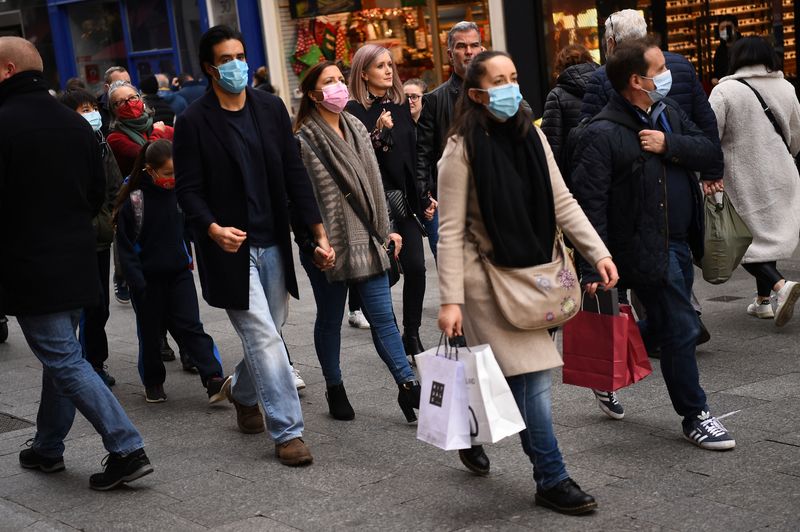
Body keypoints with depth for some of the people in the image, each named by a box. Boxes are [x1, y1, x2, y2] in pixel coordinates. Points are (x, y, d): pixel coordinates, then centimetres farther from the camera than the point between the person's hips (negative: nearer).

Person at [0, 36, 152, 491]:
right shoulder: (77, 123, 7)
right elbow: (98, 194, 13)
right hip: (78, 261, 8)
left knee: (65, 361, -4)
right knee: (61, 355, 18)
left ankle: (127, 449, -9)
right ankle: (48, 448, 30)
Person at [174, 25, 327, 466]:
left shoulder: (271, 108, 5)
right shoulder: (193, 122, -7)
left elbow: (295, 174, 6)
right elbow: (188, 189, -8)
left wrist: (318, 230, 0)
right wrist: (213, 229, -26)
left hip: (273, 245, 5)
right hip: (231, 248, -5)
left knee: (267, 333, 16)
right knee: (265, 339, -7)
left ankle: (242, 392, 44)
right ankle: (287, 431, 0)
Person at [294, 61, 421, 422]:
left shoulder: (357, 129, 10)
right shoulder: (304, 140, -10)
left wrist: (386, 229, 16)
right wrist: (315, 244, -17)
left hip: (366, 241, 5)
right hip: (329, 248, -5)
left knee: (382, 316, 3)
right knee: (330, 319, 10)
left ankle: (408, 385, 4)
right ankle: (335, 389, 24)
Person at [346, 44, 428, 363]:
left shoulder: (400, 105, 13)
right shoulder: (355, 110, -5)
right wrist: (378, 131, -22)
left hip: (404, 197, 5)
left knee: (415, 267, -2)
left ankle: (412, 336, 11)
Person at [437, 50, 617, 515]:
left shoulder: (532, 136, 3)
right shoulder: (462, 150, -14)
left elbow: (562, 202, 4)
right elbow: (451, 231, -14)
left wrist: (599, 252, -6)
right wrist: (450, 301, -18)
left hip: (530, 269, 6)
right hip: (487, 274, -6)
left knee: (507, 376, 11)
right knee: (532, 375, -7)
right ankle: (552, 480, 3)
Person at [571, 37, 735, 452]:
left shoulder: (668, 112, 9)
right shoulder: (603, 134, -17)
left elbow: (712, 154, 3)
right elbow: (589, 202, -19)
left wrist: (670, 146, -15)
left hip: (680, 244, 8)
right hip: (645, 250, -8)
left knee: (662, 326, 20)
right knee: (681, 329, -3)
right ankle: (695, 417, 10)